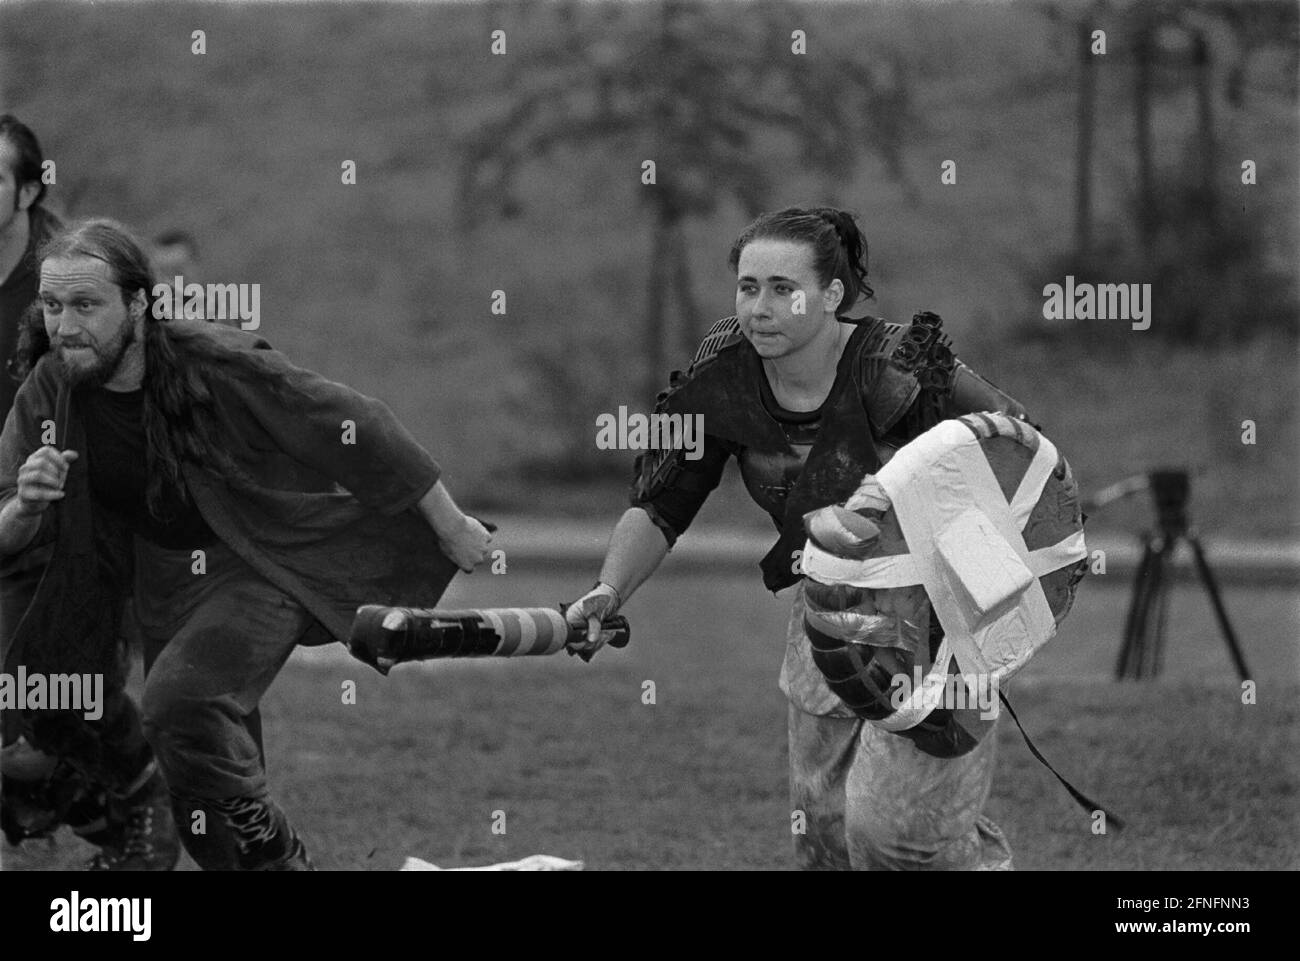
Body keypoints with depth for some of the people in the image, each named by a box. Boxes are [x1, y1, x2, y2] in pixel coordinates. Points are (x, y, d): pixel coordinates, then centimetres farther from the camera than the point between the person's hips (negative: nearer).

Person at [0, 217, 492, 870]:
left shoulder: (219, 365, -23)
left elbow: (350, 429, -14)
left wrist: (451, 527, -6)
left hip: (262, 566, -6)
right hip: (165, 583, 6)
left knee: (180, 701, -30)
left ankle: (274, 851, -12)